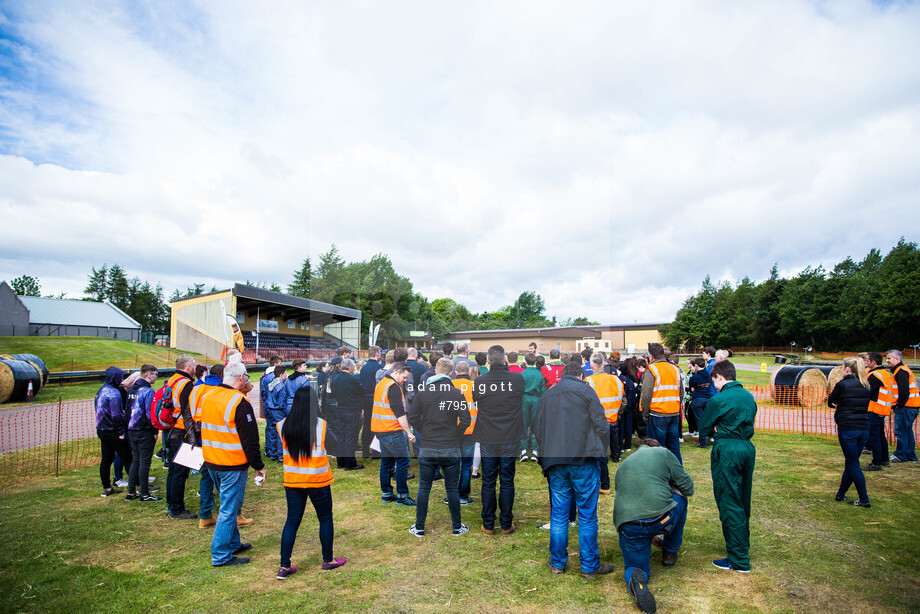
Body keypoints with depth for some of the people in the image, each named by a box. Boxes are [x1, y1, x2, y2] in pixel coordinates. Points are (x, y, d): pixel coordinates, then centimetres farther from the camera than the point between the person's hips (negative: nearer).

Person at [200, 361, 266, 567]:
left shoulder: (207, 397, 5)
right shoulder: (239, 402, -20)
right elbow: (250, 440, -17)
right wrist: (259, 466, -10)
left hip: (211, 462, 8)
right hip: (233, 465, -8)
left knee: (228, 505, 22)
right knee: (229, 509, 2)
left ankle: (233, 544, 34)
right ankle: (221, 556, 9)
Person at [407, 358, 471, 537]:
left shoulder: (422, 391, -4)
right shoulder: (457, 393, -8)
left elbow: (412, 416, -4)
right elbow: (466, 420, -11)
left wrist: (425, 432, 7)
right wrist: (455, 436, 4)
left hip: (427, 449, 1)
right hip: (451, 450, 0)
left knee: (424, 489, 12)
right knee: (452, 489, 12)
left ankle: (419, 528, 20)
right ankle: (456, 527, 22)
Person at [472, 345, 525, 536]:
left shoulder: (479, 381, -10)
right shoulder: (517, 379, -12)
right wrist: (506, 368, 12)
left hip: (487, 440, 0)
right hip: (510, 439, 0)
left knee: (488, 483, 11)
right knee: (507, 482, 11)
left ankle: (488, 525, 21)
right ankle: (506, 525, 21)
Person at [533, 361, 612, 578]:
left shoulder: (547, 396, 13)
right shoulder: (585, 390, 0)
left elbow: (537, 430, 15)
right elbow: (601, 426, -4)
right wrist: (601, 452, 8)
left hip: (555, 464, 4)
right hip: (583, 462, -3)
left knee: (559, 514, 12)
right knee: (587, 515, 6)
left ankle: (557, 562, 21)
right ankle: (590, 566, 15)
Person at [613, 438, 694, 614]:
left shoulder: (623, 464, 27)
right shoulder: (663, 453, 11)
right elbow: (688, 488, 11)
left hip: (627, 525, 3)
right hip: (660, 518, -3)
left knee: (634, 566, 20)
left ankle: (636, 578, -17)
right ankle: (669, 553, 37)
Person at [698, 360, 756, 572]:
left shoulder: (719, 400, -13)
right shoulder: (749, 397, 9)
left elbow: (703, 430, -5)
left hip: (727, 451, -7)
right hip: (748, 449, 8)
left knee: (729, 505, 1)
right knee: (743, 504, 19)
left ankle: (739, 560, 6)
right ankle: (743, 547, 33)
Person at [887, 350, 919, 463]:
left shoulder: (901, 372, -14)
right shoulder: (901, 370, 19)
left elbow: (904, 391, -23)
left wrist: (900, 404, -15)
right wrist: (898, 404, 18)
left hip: (905, 407, -11)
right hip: (910, 407, 11)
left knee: (901, 431, -5)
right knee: (907, 431, 14)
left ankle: (900, 456, 0)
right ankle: (911, 457, 20)